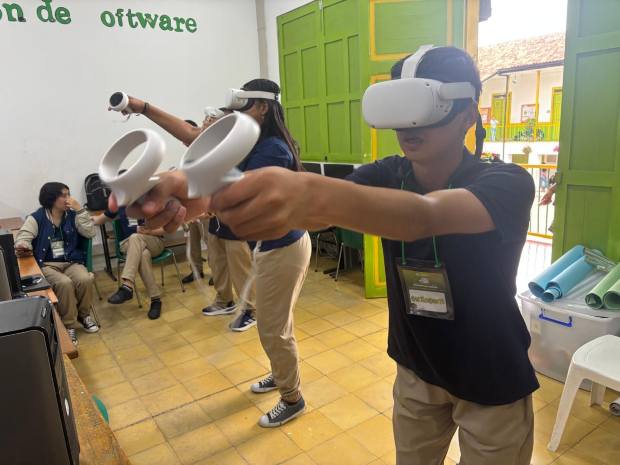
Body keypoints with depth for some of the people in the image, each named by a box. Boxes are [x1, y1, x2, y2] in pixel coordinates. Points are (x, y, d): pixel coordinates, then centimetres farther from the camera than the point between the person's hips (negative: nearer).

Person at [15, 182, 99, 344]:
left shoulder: (73, 215, 8)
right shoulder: (36, 218, 0)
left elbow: (90, 233, -4)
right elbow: (22, 238, -9)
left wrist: (80, 209, -8)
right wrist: (22, 248, -33)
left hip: (72, 262, 3)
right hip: (47, 265, -2)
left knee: (85, 279, -29)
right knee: (64, 283, -33)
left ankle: (84, 314, 0)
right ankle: (69, 325, -15)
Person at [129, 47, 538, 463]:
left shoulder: (506, 183, -22)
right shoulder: (385, 176, -11)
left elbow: (426, 216, -43)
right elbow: (315, 214, -29)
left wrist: (312, 194, -62)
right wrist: (206, 195, -47)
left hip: (491, 384, -3)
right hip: (415, 371, 3)